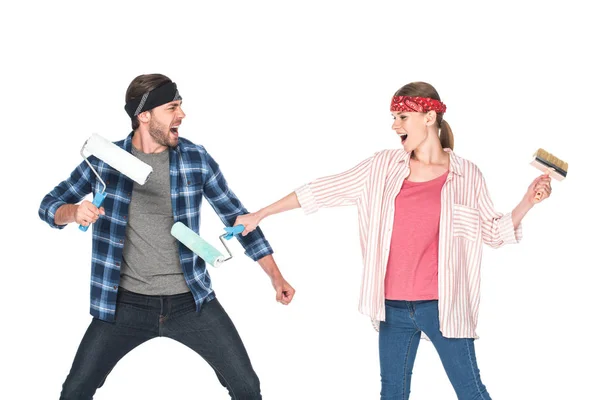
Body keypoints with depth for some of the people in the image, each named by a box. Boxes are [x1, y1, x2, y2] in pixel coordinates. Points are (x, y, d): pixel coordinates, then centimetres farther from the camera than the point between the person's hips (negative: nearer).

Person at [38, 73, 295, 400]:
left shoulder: (196, 159, -4)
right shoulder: (104, 159, -5)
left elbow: (236, 216, 5)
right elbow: (49, 205, 2)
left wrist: (275, 276, 2)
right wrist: (73, 211, -22)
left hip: (191, 301, 0)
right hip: (127, 303, 0)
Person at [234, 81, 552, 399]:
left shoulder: (466, 175, -2)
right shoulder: (383, 167, 2)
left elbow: (494, 232, 6)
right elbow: (322, 191, 5)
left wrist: (527, 201, -9)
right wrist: (259, 215, 8)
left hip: (442, 305, -3)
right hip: (394, 306, 3)